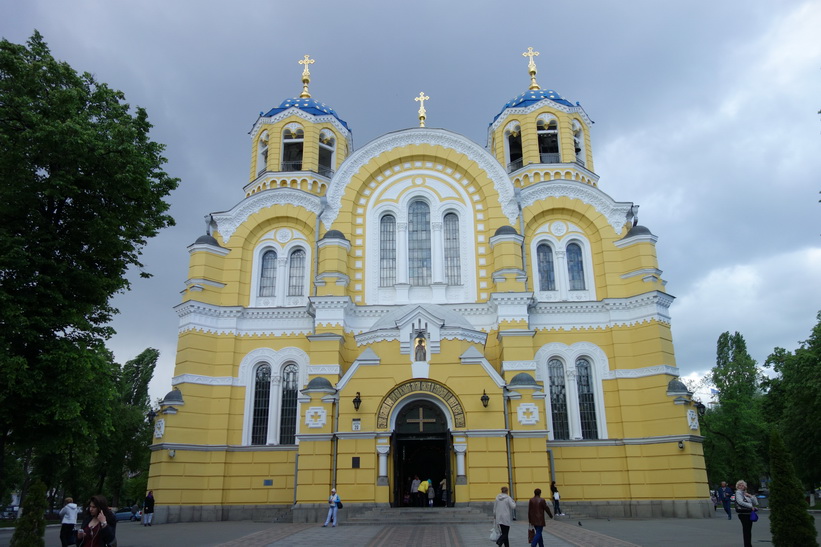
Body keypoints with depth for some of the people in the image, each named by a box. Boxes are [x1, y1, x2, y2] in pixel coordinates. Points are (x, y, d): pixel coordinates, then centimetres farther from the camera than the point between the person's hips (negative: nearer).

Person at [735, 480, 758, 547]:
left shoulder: (747, 493, 18)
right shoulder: (738, 492, -4)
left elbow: (755, 503, 14)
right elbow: (740, 502, -20)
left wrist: (751, 496, -1)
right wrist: (751, 506, -16)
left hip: (749, 513, 7)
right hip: (743, 514, -7)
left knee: (749, 531, 11)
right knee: (746, 530, -7)